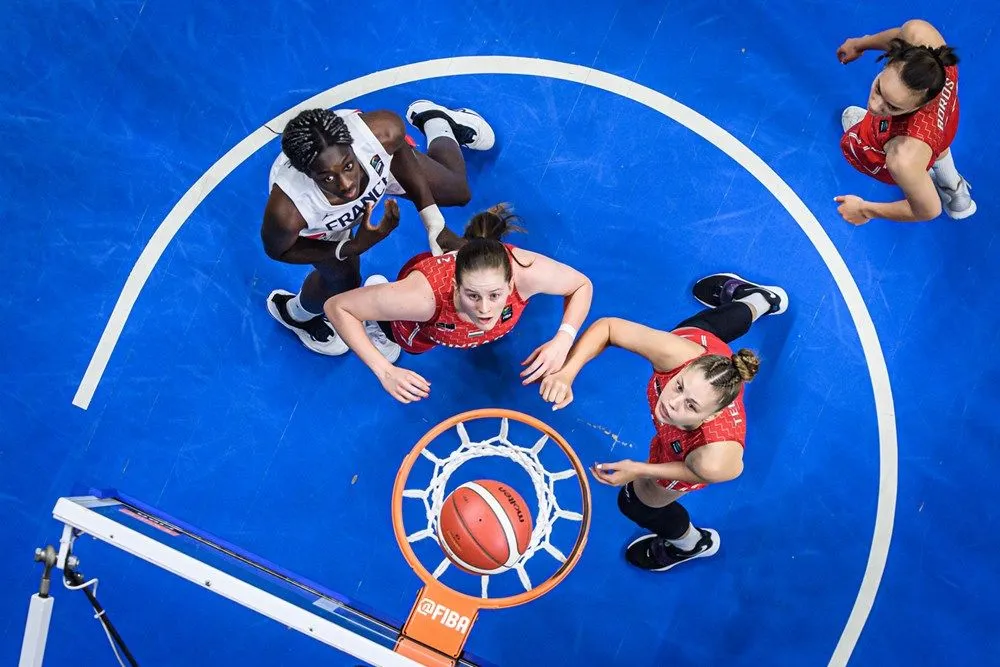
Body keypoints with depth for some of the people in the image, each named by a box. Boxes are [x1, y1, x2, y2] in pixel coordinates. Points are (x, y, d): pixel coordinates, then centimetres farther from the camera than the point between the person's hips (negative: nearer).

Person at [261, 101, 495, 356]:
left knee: (458, 193, 17)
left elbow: (400, 153, -20)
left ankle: (435, 121, 48)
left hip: (379, 161, 2)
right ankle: (294, 313, 43)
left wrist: (435, 225, -20)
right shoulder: (287, 210, -48)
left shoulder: (384, 131, -46)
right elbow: (277, 250, -24)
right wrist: (353, 247, -34)